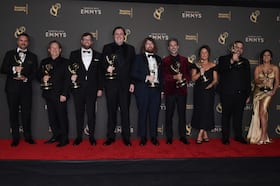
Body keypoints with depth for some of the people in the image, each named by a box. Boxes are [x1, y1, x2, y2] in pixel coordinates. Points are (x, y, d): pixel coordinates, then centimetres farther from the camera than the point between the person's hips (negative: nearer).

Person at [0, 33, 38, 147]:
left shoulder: (32, 56, 12)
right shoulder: (9, 54, 10)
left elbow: (34, 73, 5)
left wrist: (26, 78, -13)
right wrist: (14, 69, -15)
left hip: (26, 88, 0)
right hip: (12, 88, 0)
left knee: (26, 113, 1)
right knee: (13, 113, 4)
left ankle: (28, 136, 12)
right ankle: (15, 138, 12)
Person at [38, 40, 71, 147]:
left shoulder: (65, 62, 1)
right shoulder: (44, 62, 15)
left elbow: (67, 79, -5)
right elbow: (39, 74, 17)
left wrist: (64, 94, -13)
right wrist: (42, 78, -8)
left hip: (60, 94, -5)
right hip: (48, 94, 5)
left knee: (62, 116, -2)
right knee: (51, 116, 9)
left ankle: (64, 139, 6)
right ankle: (56, 136, 22)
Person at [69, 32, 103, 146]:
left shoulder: (98, 55, 9)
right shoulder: (74, 54, 9)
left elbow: (100, 73, 6)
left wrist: (100, 88, 2)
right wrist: (72, 76, -10)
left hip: (92, 89, 0)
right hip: (78, 88, 1)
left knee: (91, 113, 2)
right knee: (79, 113, 6)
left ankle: (91, 136, 12)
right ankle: (79, 136, 14)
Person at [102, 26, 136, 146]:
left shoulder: (130, 49, 12)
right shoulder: (107, 48, 11)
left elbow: (133, 67, 8)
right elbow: (102, 64, 8)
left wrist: (132, 83, 0)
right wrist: (107, 67, -15)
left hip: (125, 84, 0)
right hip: (111, 83, 0)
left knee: (125, 111, 2)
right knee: (111, 110, 5)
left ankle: (126, 137, 10)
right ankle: (110, 136, 14)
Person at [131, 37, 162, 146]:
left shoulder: (158, 59, 17)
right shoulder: (139, 58, 6)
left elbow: (160, 75, 17)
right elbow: (134, 73, -3)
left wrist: (161, 88, 8)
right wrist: (146, 77, -13)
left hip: (156, 90, 3)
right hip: (143, 90, -3)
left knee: (154, 114, 3)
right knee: (143, 113, 1)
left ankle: (153, 137, 12)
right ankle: (143, 137, 10)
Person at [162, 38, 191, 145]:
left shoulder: (184, 60, 14)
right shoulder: (165, 61, 7)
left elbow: (188, 74, 11)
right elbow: (164, 76, -4)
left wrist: (184, 79, -10)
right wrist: (175, 77, -18)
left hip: (182, 90, 2)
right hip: (170, 90, -2)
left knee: (182, 114, 5)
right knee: (169, 114, 2)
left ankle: (183, 136, 13)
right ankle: (169, 137, 10)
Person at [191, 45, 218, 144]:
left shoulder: (213, 65, 7)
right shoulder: (196, 65, 8)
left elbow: (215, 79, 5)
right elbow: (193, 78, 0)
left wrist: (211, 84, -14)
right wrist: (200, 73, -16)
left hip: (209, 90, -1)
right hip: (198, 90, 1)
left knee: (206, 111, -8)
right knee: (199, 111, 1)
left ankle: (200, 135, -5)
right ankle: (205, 134, 14)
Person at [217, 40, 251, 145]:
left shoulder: (245, 62, 16)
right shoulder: (223, 59, 6)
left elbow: (248, 79, 16)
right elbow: (220, 71, -13)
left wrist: (248, 94, 12)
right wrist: (232, 61, -19)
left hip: (241, 94, 3)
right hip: (227, 93, -3)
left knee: (238, 116, 9)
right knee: (226, 115, 2)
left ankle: (238, 136, 20)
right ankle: (225, 137, 8)